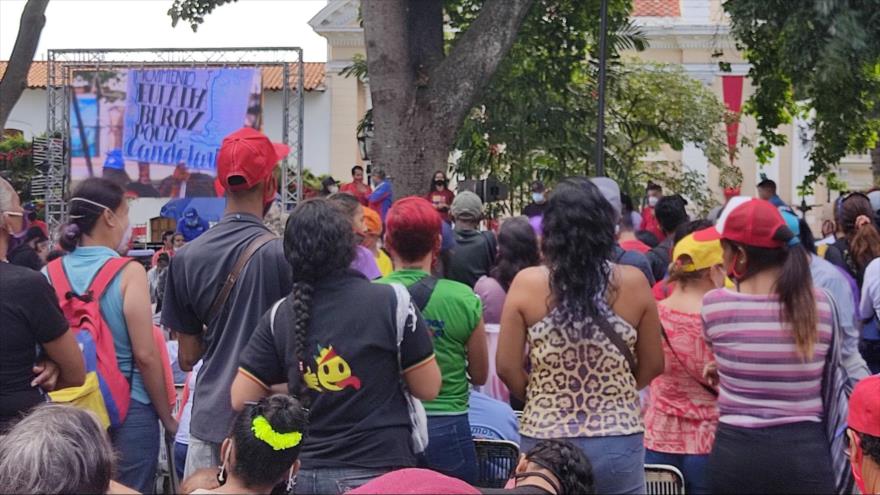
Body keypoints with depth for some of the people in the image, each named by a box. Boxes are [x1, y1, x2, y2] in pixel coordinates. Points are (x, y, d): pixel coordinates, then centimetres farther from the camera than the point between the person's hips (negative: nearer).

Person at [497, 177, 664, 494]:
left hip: (545, 439, 0)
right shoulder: (633, 283, -6)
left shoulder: (526, 284, -7)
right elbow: (652, 366, 3)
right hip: (617, 442, 0)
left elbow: (507, 368, -2)